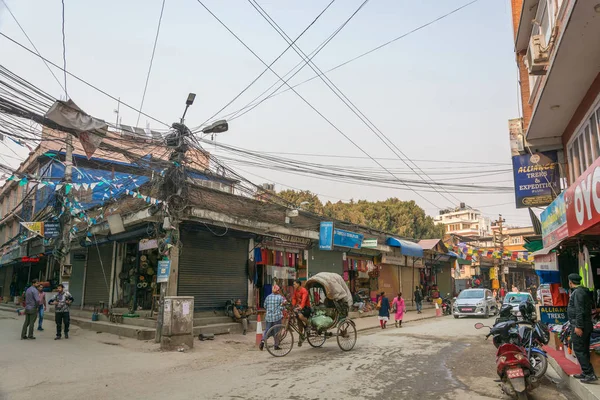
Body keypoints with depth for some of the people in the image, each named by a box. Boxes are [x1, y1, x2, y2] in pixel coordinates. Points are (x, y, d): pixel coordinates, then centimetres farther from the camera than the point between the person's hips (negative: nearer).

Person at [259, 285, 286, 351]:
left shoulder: (268, 297, 7)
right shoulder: (280, 297, -4)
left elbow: (265, 306, 13)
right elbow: (281, 307, -5)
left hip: (268, 316, 3)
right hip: (277, 317, -3)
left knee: (267, 330, 10)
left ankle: (263, 340, -12)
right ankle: (276, 345, 11)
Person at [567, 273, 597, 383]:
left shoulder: (577, 292, -15)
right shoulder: (584, 291, 16)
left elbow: (579, 311, -22)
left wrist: (578, 326, -22)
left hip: (579, 326, -10)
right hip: (586, 325, 10)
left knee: (579, 350, -7)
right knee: (584, 350, 13)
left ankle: (590, 374, -8)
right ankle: (586, 373, 19)